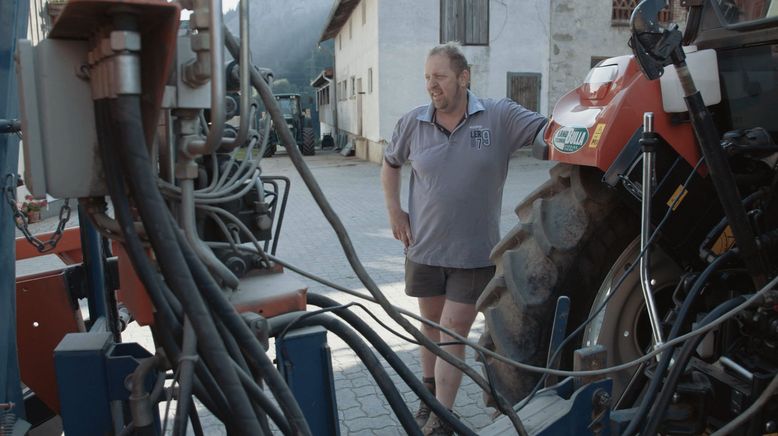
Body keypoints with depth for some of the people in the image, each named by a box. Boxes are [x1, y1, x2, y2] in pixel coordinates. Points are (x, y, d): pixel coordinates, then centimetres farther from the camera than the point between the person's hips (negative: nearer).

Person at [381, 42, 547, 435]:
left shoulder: (500, 117, -8)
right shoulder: (413, 123, -1)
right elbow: (390, 164, 14)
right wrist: (394, 211, 5)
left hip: (474, 252, -3)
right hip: (424, 249, 3)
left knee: (453, 334, 2)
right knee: (431, 324, 20)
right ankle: (429, 395, 43)